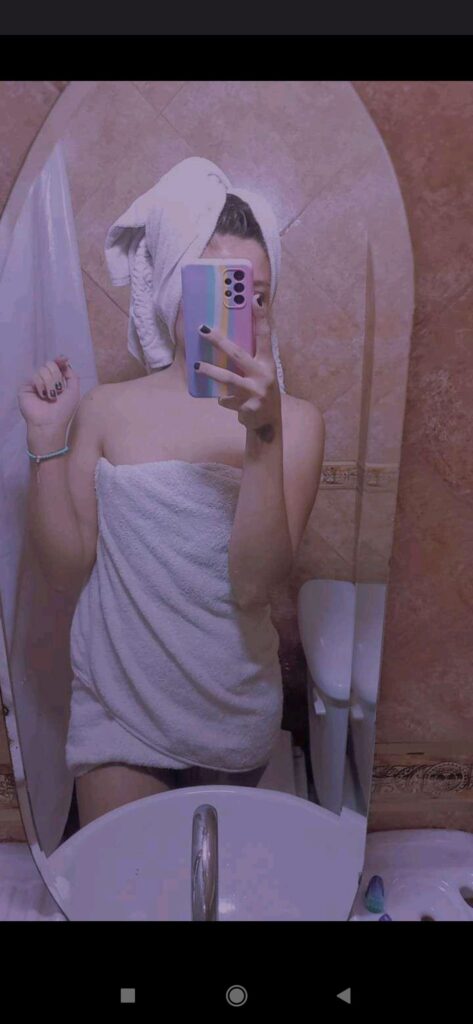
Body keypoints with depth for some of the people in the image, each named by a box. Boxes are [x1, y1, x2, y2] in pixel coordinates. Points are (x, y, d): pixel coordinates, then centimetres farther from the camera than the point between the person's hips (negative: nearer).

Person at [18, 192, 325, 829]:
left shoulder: (294, 421, -9)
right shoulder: (107, 410, -5)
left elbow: (254, 587, -21)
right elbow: (68, 573, -7)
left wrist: (264, 432, -31)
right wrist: (47, 440, -14)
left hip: (232, 702, 1)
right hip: (118, 700, 0)